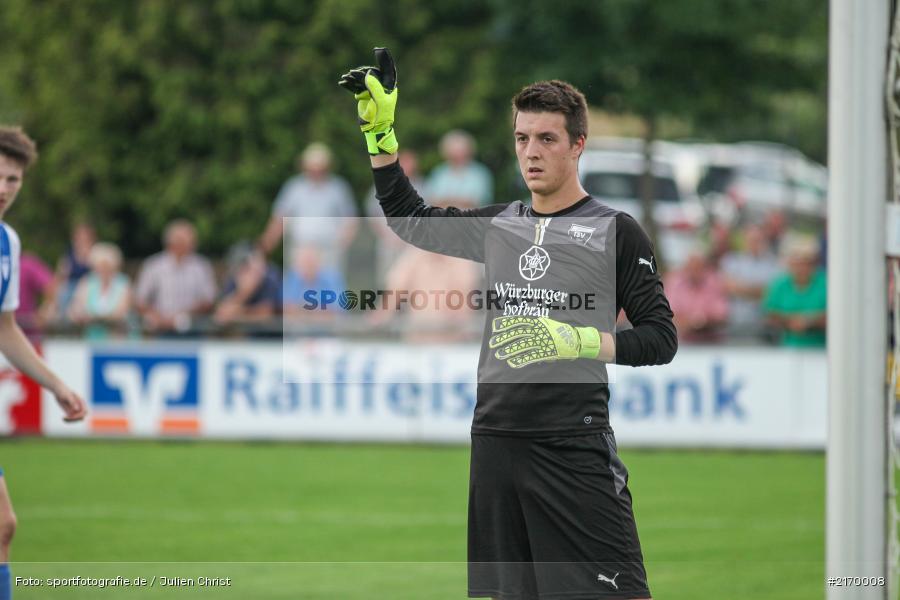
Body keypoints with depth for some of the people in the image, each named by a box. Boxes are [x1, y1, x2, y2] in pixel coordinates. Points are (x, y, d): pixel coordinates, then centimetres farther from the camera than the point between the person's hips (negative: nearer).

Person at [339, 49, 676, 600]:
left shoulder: (615, 232, -2)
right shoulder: (496, 226, 13)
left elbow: (660, 338, -4)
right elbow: (409, 218, 28)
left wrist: (576, 341, -18)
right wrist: (380, 129, 21)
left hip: (576, 449, -5)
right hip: (495, 444, 6)